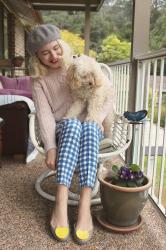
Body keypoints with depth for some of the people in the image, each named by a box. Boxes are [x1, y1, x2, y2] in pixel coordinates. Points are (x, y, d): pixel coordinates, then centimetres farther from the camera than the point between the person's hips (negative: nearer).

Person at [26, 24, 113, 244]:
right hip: (63, 130, 0)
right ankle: (61, 203, -44)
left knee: (88, 125, -36)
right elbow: (45, 116, -11)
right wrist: (50, 147, -25)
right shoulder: (40, 81, 2)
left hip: (91, 128, 1)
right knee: (72, 124, -36)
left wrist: (98, 119, -14)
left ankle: (85, 206, -45)